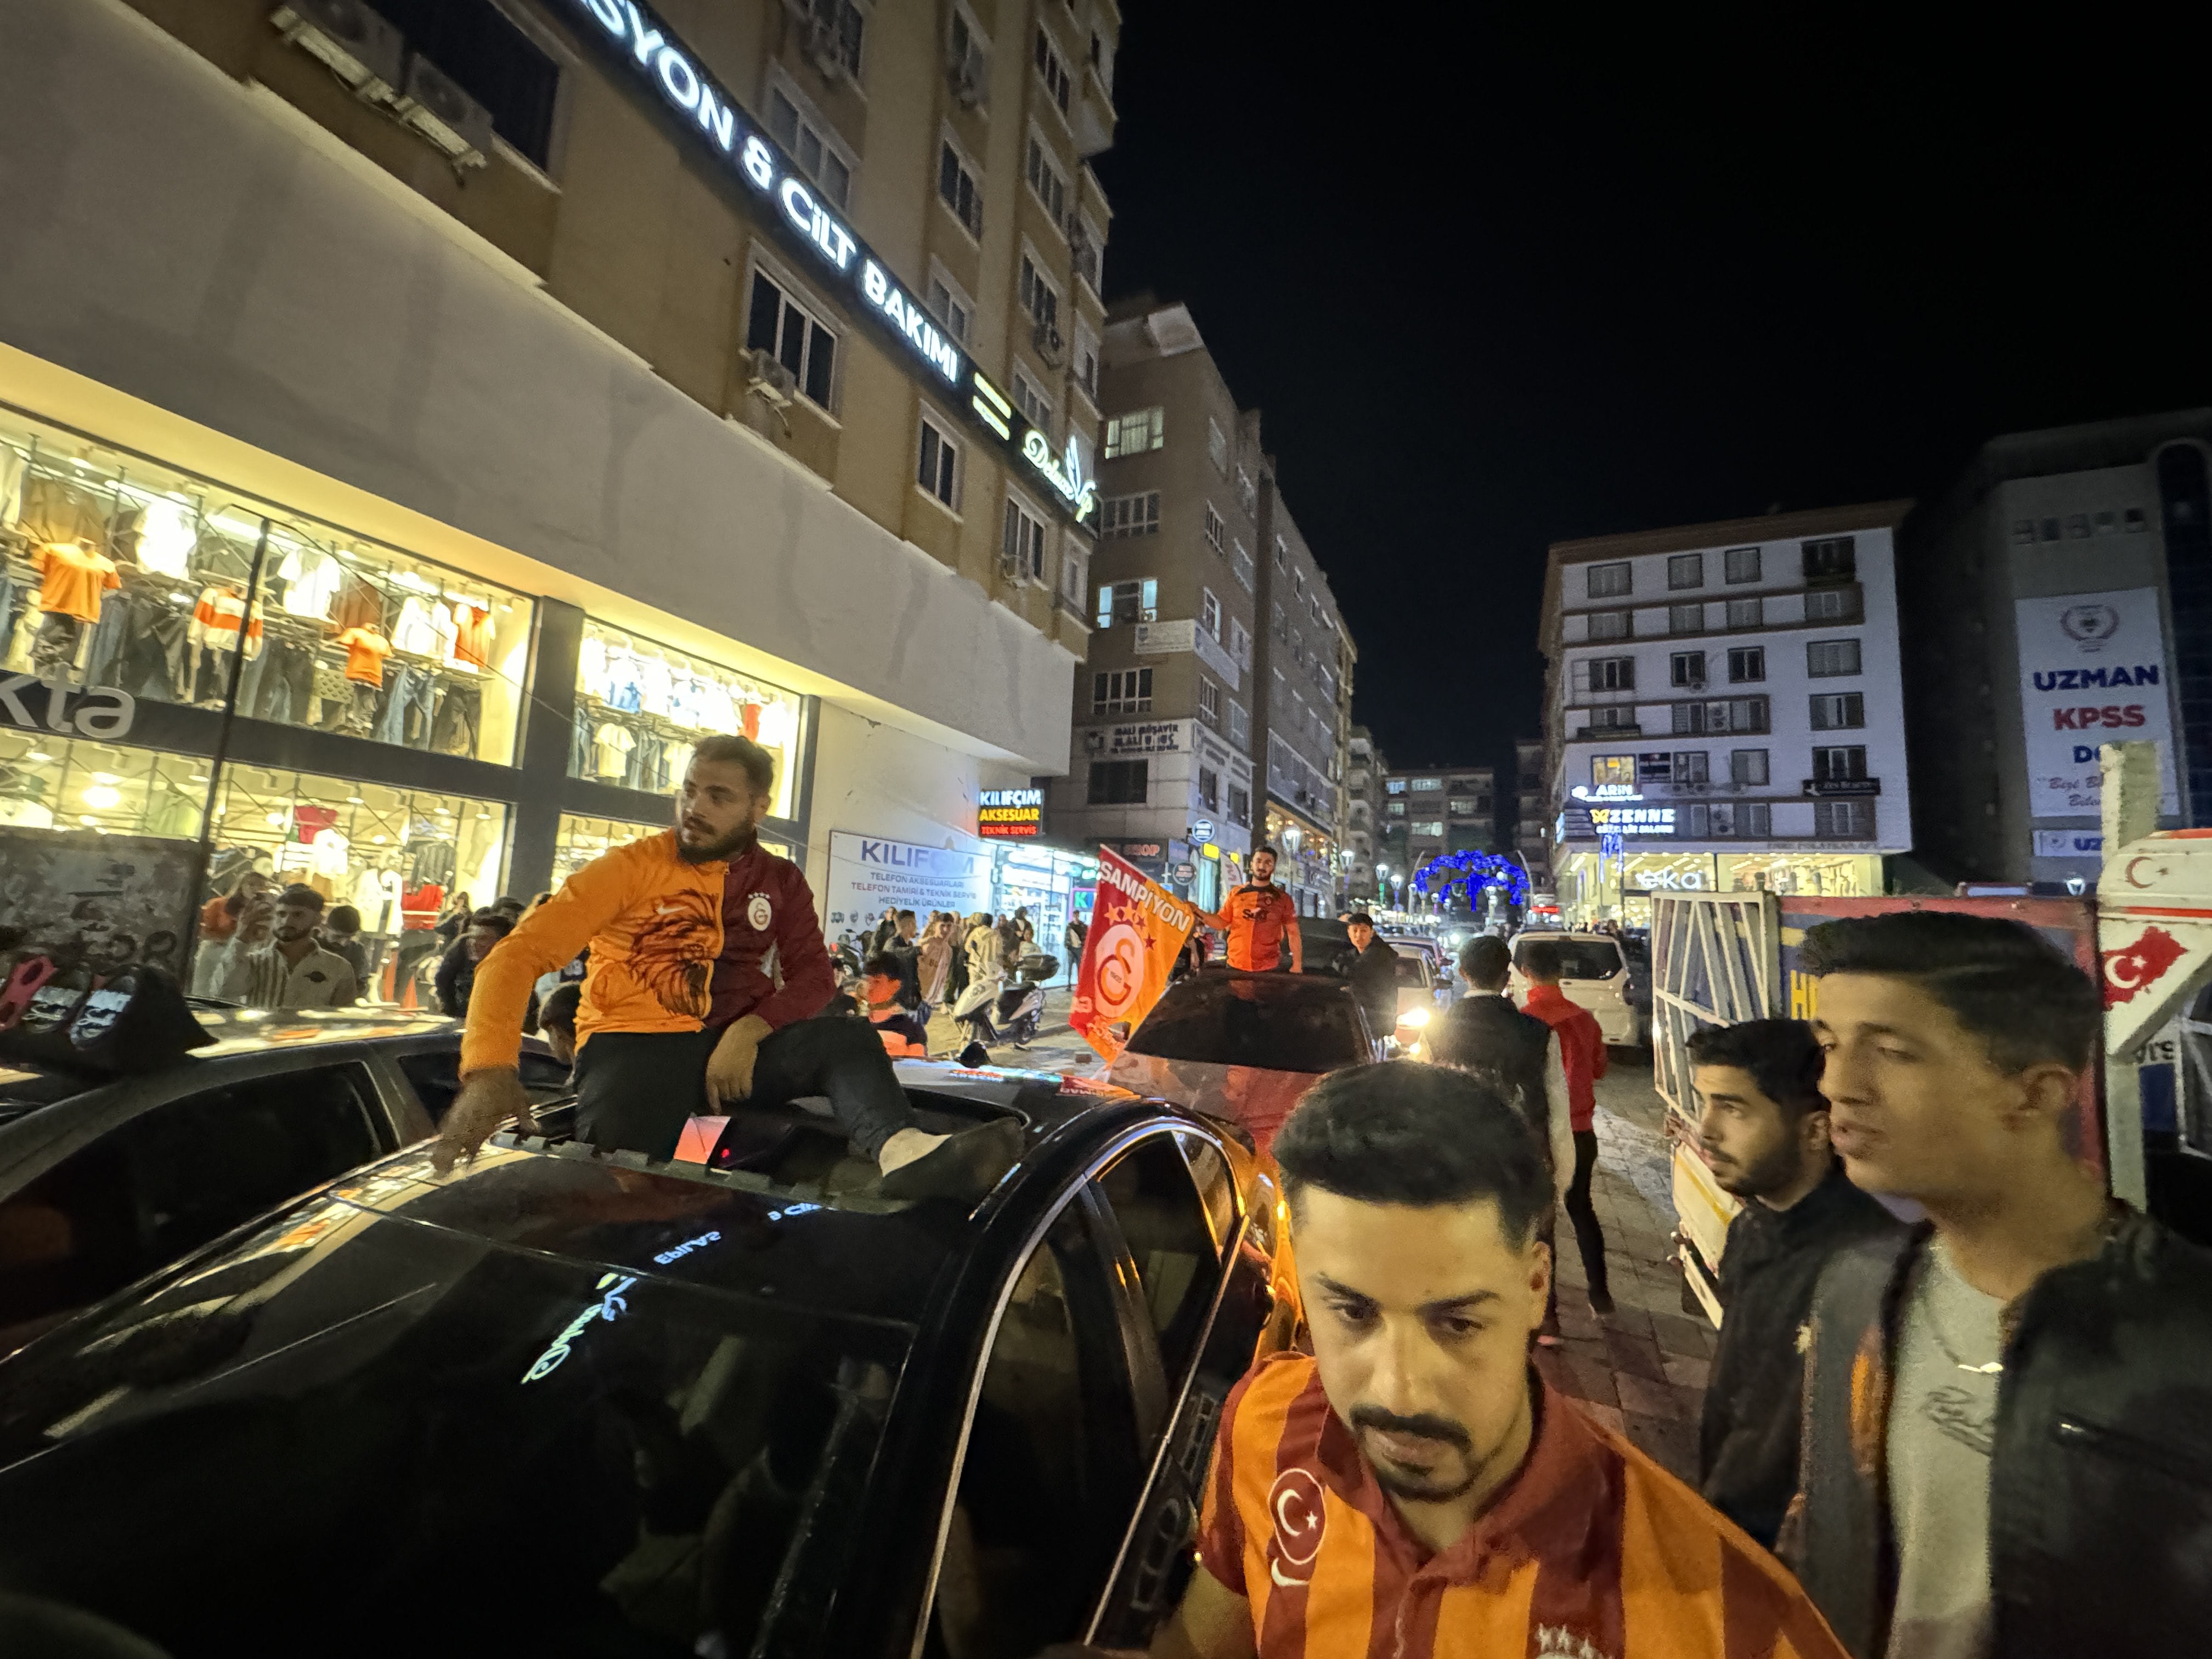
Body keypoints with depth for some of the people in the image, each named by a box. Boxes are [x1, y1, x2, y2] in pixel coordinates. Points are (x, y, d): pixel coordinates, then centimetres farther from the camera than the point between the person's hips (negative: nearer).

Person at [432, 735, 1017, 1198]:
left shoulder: (780, 881, 10)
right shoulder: (630, 868, -1)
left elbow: (813, 975, 5)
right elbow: (519, 955, -10)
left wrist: (749, 1032, -17)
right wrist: (489, 1071, -28)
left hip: (734, 1047, 3)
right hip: (635, 1046, -2)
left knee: (848, 1038, -26)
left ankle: (902, 1150, -49)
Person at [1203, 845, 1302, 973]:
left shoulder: (1283, 898, 3)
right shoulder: (1237, 893, 7)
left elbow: (1293, 933, 2)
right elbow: (1222, 922, 10)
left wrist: (1297, 964, -4)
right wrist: (1200, 914, -6)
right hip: (1235, 966, 2)